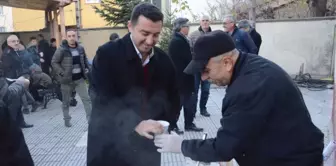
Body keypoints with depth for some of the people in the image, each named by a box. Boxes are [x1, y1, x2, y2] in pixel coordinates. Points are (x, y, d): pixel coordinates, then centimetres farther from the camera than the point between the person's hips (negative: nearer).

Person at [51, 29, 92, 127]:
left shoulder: (80, 48, 2)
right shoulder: (61, 49, -12)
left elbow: (85, 59, 20)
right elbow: (54, 62, -9)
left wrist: (86, 68, 6)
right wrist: (62, 73, -17)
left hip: (80, 78, 3)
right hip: (67, 80, -3)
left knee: (86, 99, 0)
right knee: (66, 102, 10)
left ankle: (90, 119, 6)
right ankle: (67, 119, 27)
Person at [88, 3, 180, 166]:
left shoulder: (164, 61, 1)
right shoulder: (107, 54, -12)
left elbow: (173, 100, 7)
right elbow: (104, 101, -20)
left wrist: (164, 124, -9)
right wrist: (135, 124, -32)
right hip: (109, 148, -3)